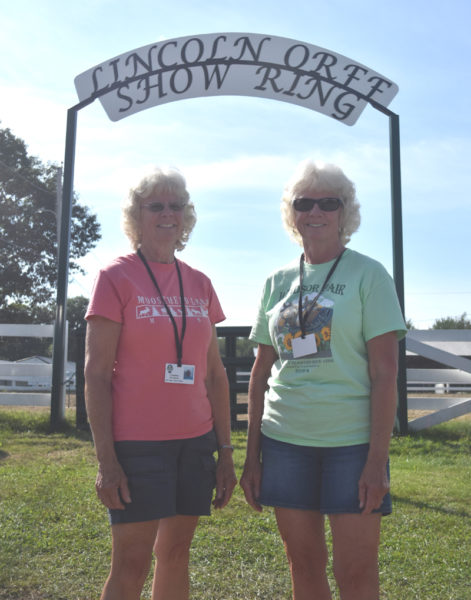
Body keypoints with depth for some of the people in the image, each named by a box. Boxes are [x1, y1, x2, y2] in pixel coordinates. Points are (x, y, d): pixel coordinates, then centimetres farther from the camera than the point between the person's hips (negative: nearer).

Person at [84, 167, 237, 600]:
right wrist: (106, 459, -13)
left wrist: (225, 451, 9)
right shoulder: (116, 277, -4)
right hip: (138, 445, -5)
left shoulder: (199, 284, 10)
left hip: (196, 442, 5)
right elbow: (96, 374, -8)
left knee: (176, 554, 13)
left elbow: (215, 374, 12)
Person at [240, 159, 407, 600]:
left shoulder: (367, 275, -3)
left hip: (352, 442, -3)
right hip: (284, 440, 4)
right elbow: (260, 373, 10)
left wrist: (377, 458, -13)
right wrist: (251, 455, 8)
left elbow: (385, 372, -8)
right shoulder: (277, 282, 8)